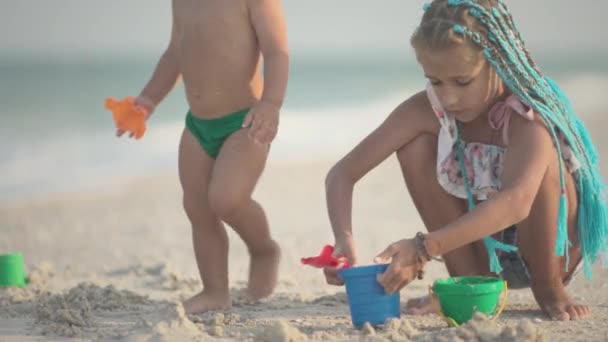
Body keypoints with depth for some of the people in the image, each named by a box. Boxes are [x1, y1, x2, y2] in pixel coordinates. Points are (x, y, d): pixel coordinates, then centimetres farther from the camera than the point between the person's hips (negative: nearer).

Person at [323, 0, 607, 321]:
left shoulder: (529, 113, -32)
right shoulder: (425, 110, -18)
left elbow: (516, 203, -50)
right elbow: (342, 173, -18)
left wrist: (424, 248, -58)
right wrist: (344, 239, -37)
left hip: (550, 245, -4)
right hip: (483, 249, 4)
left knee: (541, 156, -33)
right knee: (415, 146, -17)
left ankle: (549, 286, -10)